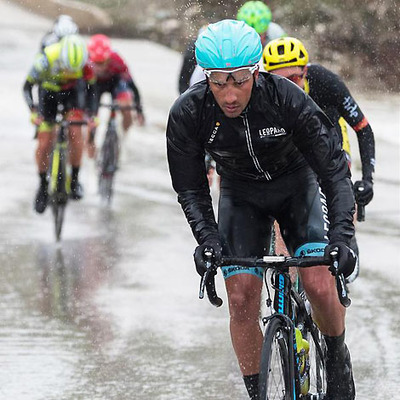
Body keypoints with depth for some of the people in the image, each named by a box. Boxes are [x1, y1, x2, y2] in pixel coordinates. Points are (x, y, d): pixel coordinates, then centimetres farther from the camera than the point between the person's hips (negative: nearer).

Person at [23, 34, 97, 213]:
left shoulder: (86, 63, -30)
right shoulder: (46, 59, -36)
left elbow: (90, 89, -12)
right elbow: (27, 86, -24)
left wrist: (90, 114, -23)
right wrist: (33, 111, -35)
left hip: (72, 92, 1)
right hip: (49, 92, -1)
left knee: (75, 133, -19)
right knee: (44, 143, -6)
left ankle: (75, 180, -2)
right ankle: (43, 185, 14)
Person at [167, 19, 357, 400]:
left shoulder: (287, 98, -31)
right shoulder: (188, 113, -26)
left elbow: (334, 170, -26)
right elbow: (190, 189, -13)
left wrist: (341, 235, -37)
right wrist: (207, 237, -29)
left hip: (297, 185, -2)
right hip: (241, 194, 2)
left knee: (319, 285, -19)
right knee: (242, 300, -13)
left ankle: (337, 355, 11)